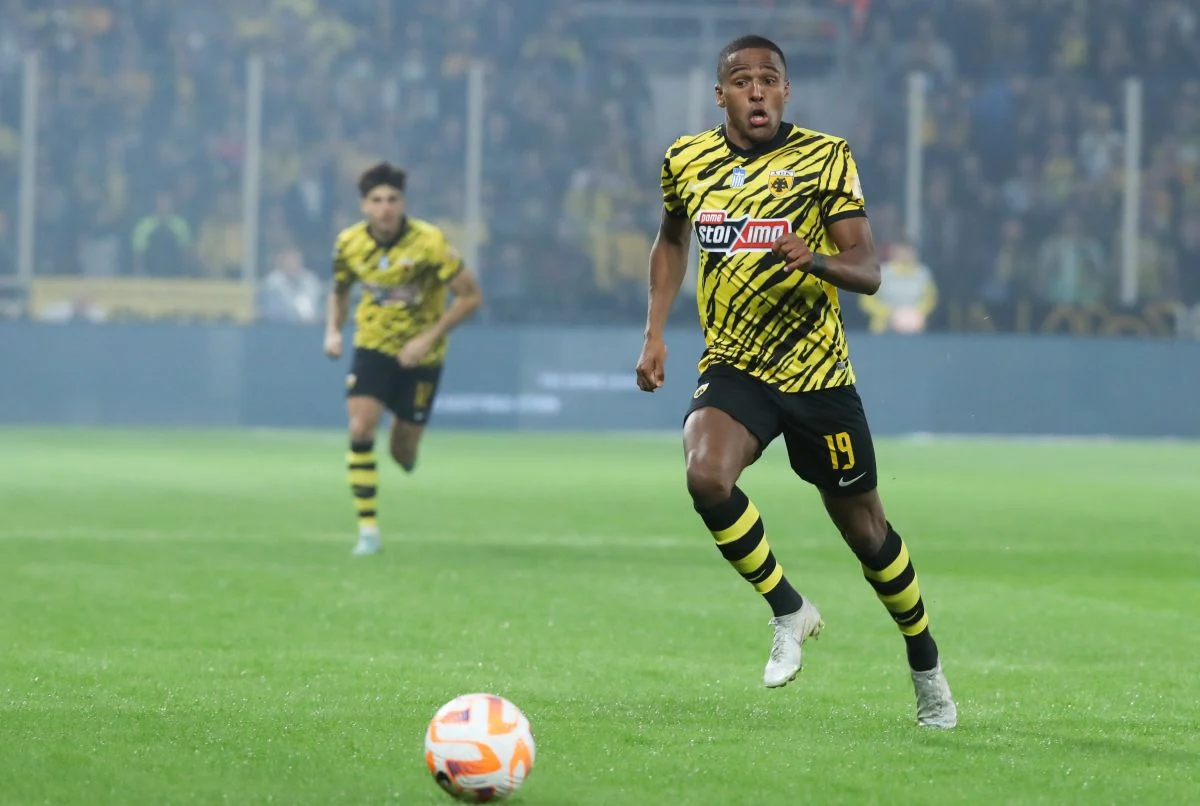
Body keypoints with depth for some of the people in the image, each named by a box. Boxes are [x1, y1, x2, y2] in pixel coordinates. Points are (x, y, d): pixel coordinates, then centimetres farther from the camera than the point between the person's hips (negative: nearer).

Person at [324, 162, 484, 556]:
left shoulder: (428, 243, -21)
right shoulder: (349, 243, -8)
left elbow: (471, 295, -16)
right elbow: (339, 290, 12)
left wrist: (429, 337, -23)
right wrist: (333, 329, -7)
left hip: (420, 356, -2)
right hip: (373, 347, 2)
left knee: (403, 454, 4)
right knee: (360, 429, -19)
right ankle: (368, 530, -12)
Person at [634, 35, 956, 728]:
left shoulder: (826, 159, -8)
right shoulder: (688, 162, 2)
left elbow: (869, 272, -12)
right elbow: (673, 238, 22)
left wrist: (817, 260, -33)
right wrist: (655, 332, 13)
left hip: (818, 372, -1)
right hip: (733, 368, 1)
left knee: (864, 528, 7)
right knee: (707, 476, -29)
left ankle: (926, 666, 31)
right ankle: (789, 611, -6)